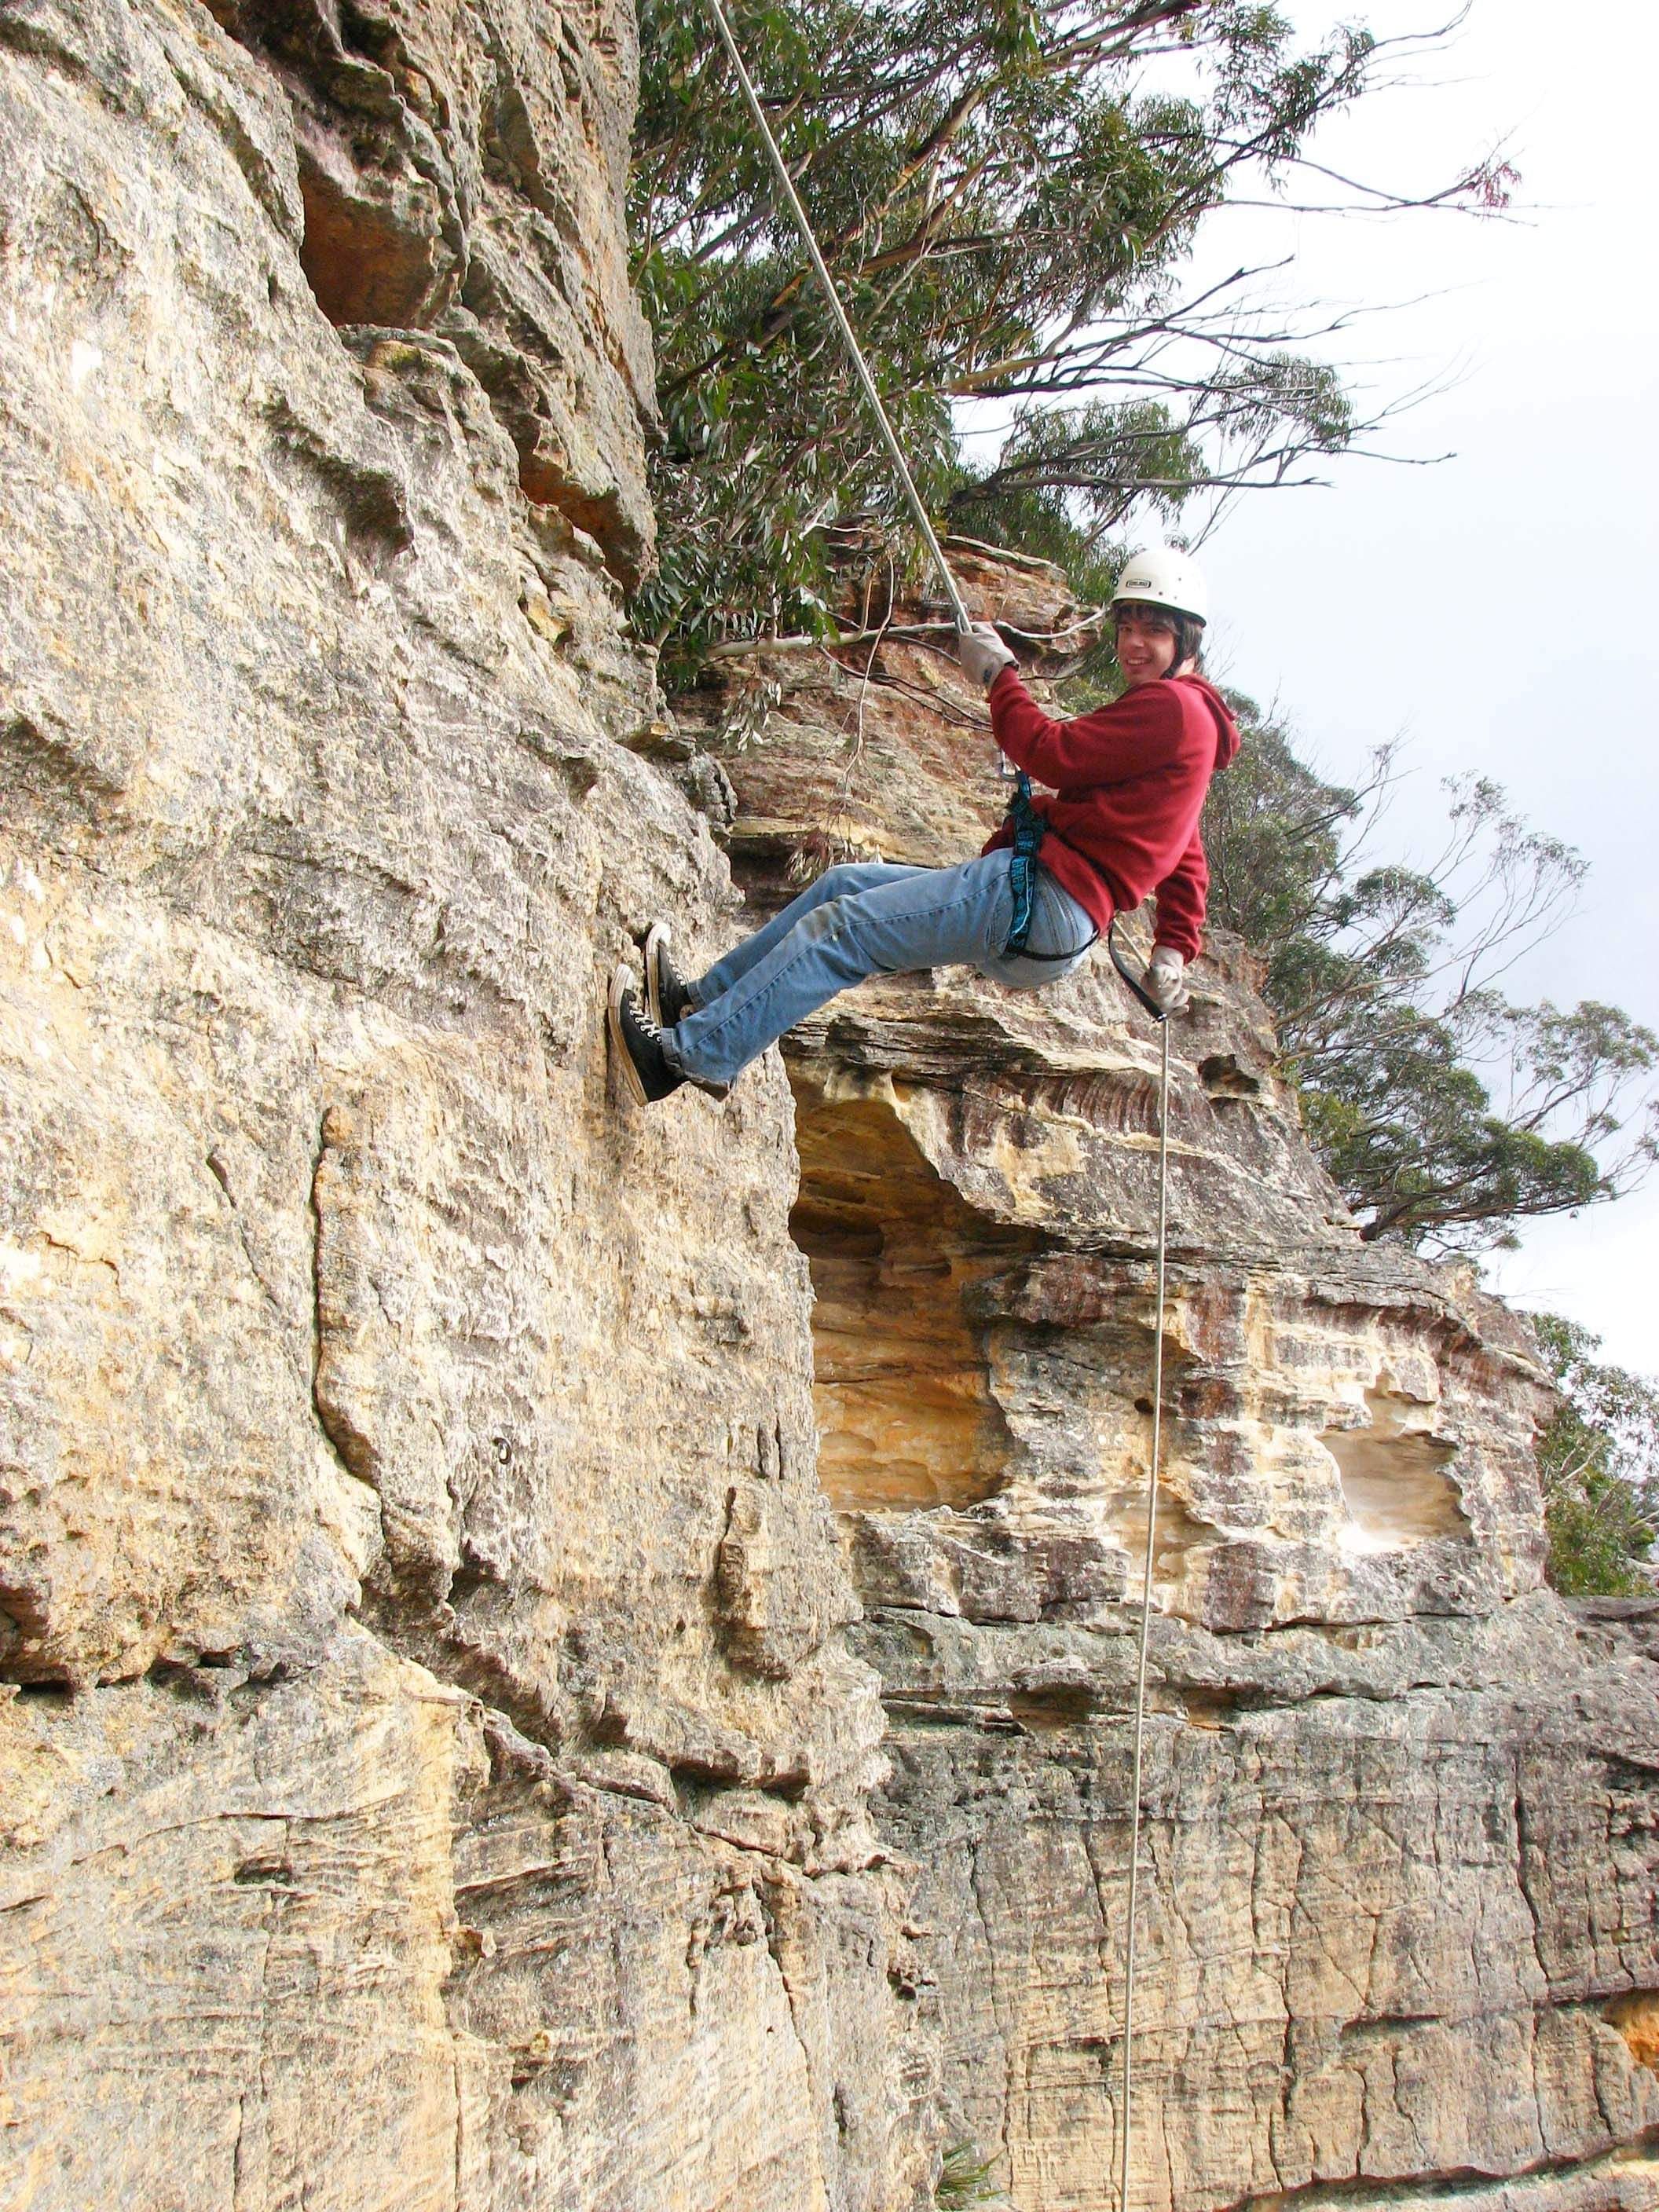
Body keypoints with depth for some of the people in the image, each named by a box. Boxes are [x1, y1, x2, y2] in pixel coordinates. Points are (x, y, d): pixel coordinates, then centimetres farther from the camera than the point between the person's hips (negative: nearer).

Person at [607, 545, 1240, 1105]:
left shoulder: (1172, 706, -6)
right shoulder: (1167, 714, 26)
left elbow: (1051, 754, -13)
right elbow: (1188, 861, 26)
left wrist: (997, 675, 0)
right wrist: (1176, 947, 18)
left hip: (1041, 902, -10)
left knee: (842, 927, -15)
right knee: (844, 884, 11)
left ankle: (691, 1053, -17)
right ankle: (705, 1000, 12)